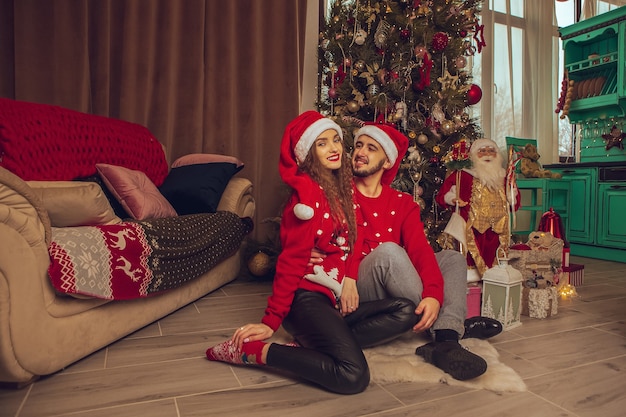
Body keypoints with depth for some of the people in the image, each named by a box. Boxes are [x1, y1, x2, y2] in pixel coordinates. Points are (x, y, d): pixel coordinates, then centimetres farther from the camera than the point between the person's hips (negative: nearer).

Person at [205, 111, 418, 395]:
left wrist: (350, 279, -6)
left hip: (335, 297, 9)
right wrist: (271, 322, -14)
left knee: (407, 312, -4)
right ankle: (253, 350, -9)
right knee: (353, 377, -23)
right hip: (307, 297, -9)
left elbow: (354, 238, 12)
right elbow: (292, 259, -15)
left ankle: (312, 344, -8)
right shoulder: (309, 192, -12)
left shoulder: (345, 186, 13)